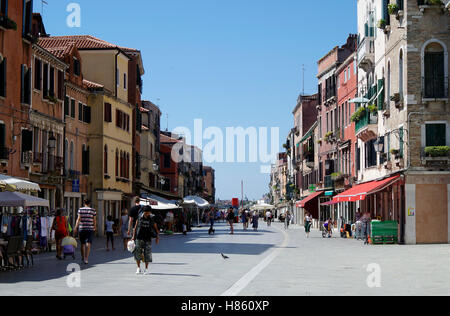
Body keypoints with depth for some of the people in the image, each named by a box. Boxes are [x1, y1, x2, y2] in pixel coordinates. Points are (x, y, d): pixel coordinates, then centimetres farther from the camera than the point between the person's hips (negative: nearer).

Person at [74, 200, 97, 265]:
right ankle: (86, 259, -16)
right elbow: (94, 220, 3)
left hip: (82, 228, 1)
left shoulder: (80, 210, 1)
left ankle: (83, 258, 26)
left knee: (82, 244, 15)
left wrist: (75, 228, -8)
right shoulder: (93, 210, 1)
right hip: (90, 229, -1)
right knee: (88, 244, -5)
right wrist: (95, 227, 18)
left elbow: (78, 219, -7)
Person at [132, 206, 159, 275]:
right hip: (139, 238, 1)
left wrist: (157, 237, 0)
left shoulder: (152, 219, 0)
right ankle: (139, 268, 14)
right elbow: (135, 227, 8)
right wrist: (133, 236, 4)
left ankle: (146, 269, 9)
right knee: (138, 252, 0)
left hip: (148, 239, -1)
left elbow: (156, 229, 7)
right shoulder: (139, 218, 2)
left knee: (147, 254, -2)